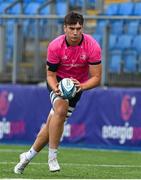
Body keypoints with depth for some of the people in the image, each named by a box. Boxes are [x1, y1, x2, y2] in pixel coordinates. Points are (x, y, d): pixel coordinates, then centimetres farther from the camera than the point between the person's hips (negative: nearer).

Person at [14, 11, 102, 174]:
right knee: (60, 110, -31)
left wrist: (81, 86, -37)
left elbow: (96, 78, -19)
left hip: (78, 83, 2)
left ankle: (29, 156, 21)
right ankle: (52, 156, -21)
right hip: (58, 81, -1)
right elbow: (50, 75, -13)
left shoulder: (92, 46, -22)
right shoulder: (55, 46, -22)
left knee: (53, 123, 1)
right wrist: (55, 88, -34)